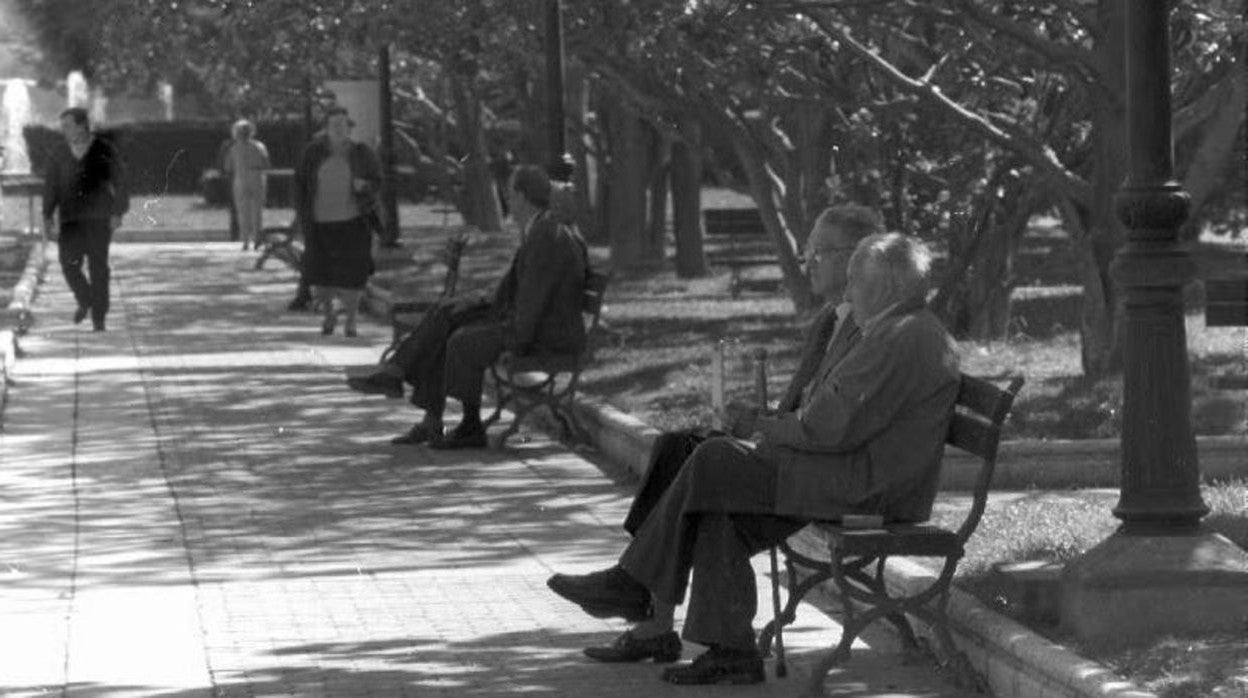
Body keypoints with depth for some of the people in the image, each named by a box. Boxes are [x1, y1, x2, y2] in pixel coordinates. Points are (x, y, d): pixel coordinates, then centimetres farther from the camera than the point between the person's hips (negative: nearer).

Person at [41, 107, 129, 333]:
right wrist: (47, 217, 0)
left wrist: (117, 213, -6)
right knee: (69, 264, -10)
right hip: (70, 220, 2)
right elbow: (50, 187, 10)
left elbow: (120, 184, 2)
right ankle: (85, 301, 15)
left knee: (98, 267, -4)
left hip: (98, 218, -2)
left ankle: (98, 316, 4)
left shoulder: (105, 152, 2)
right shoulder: (58, 156, 10)